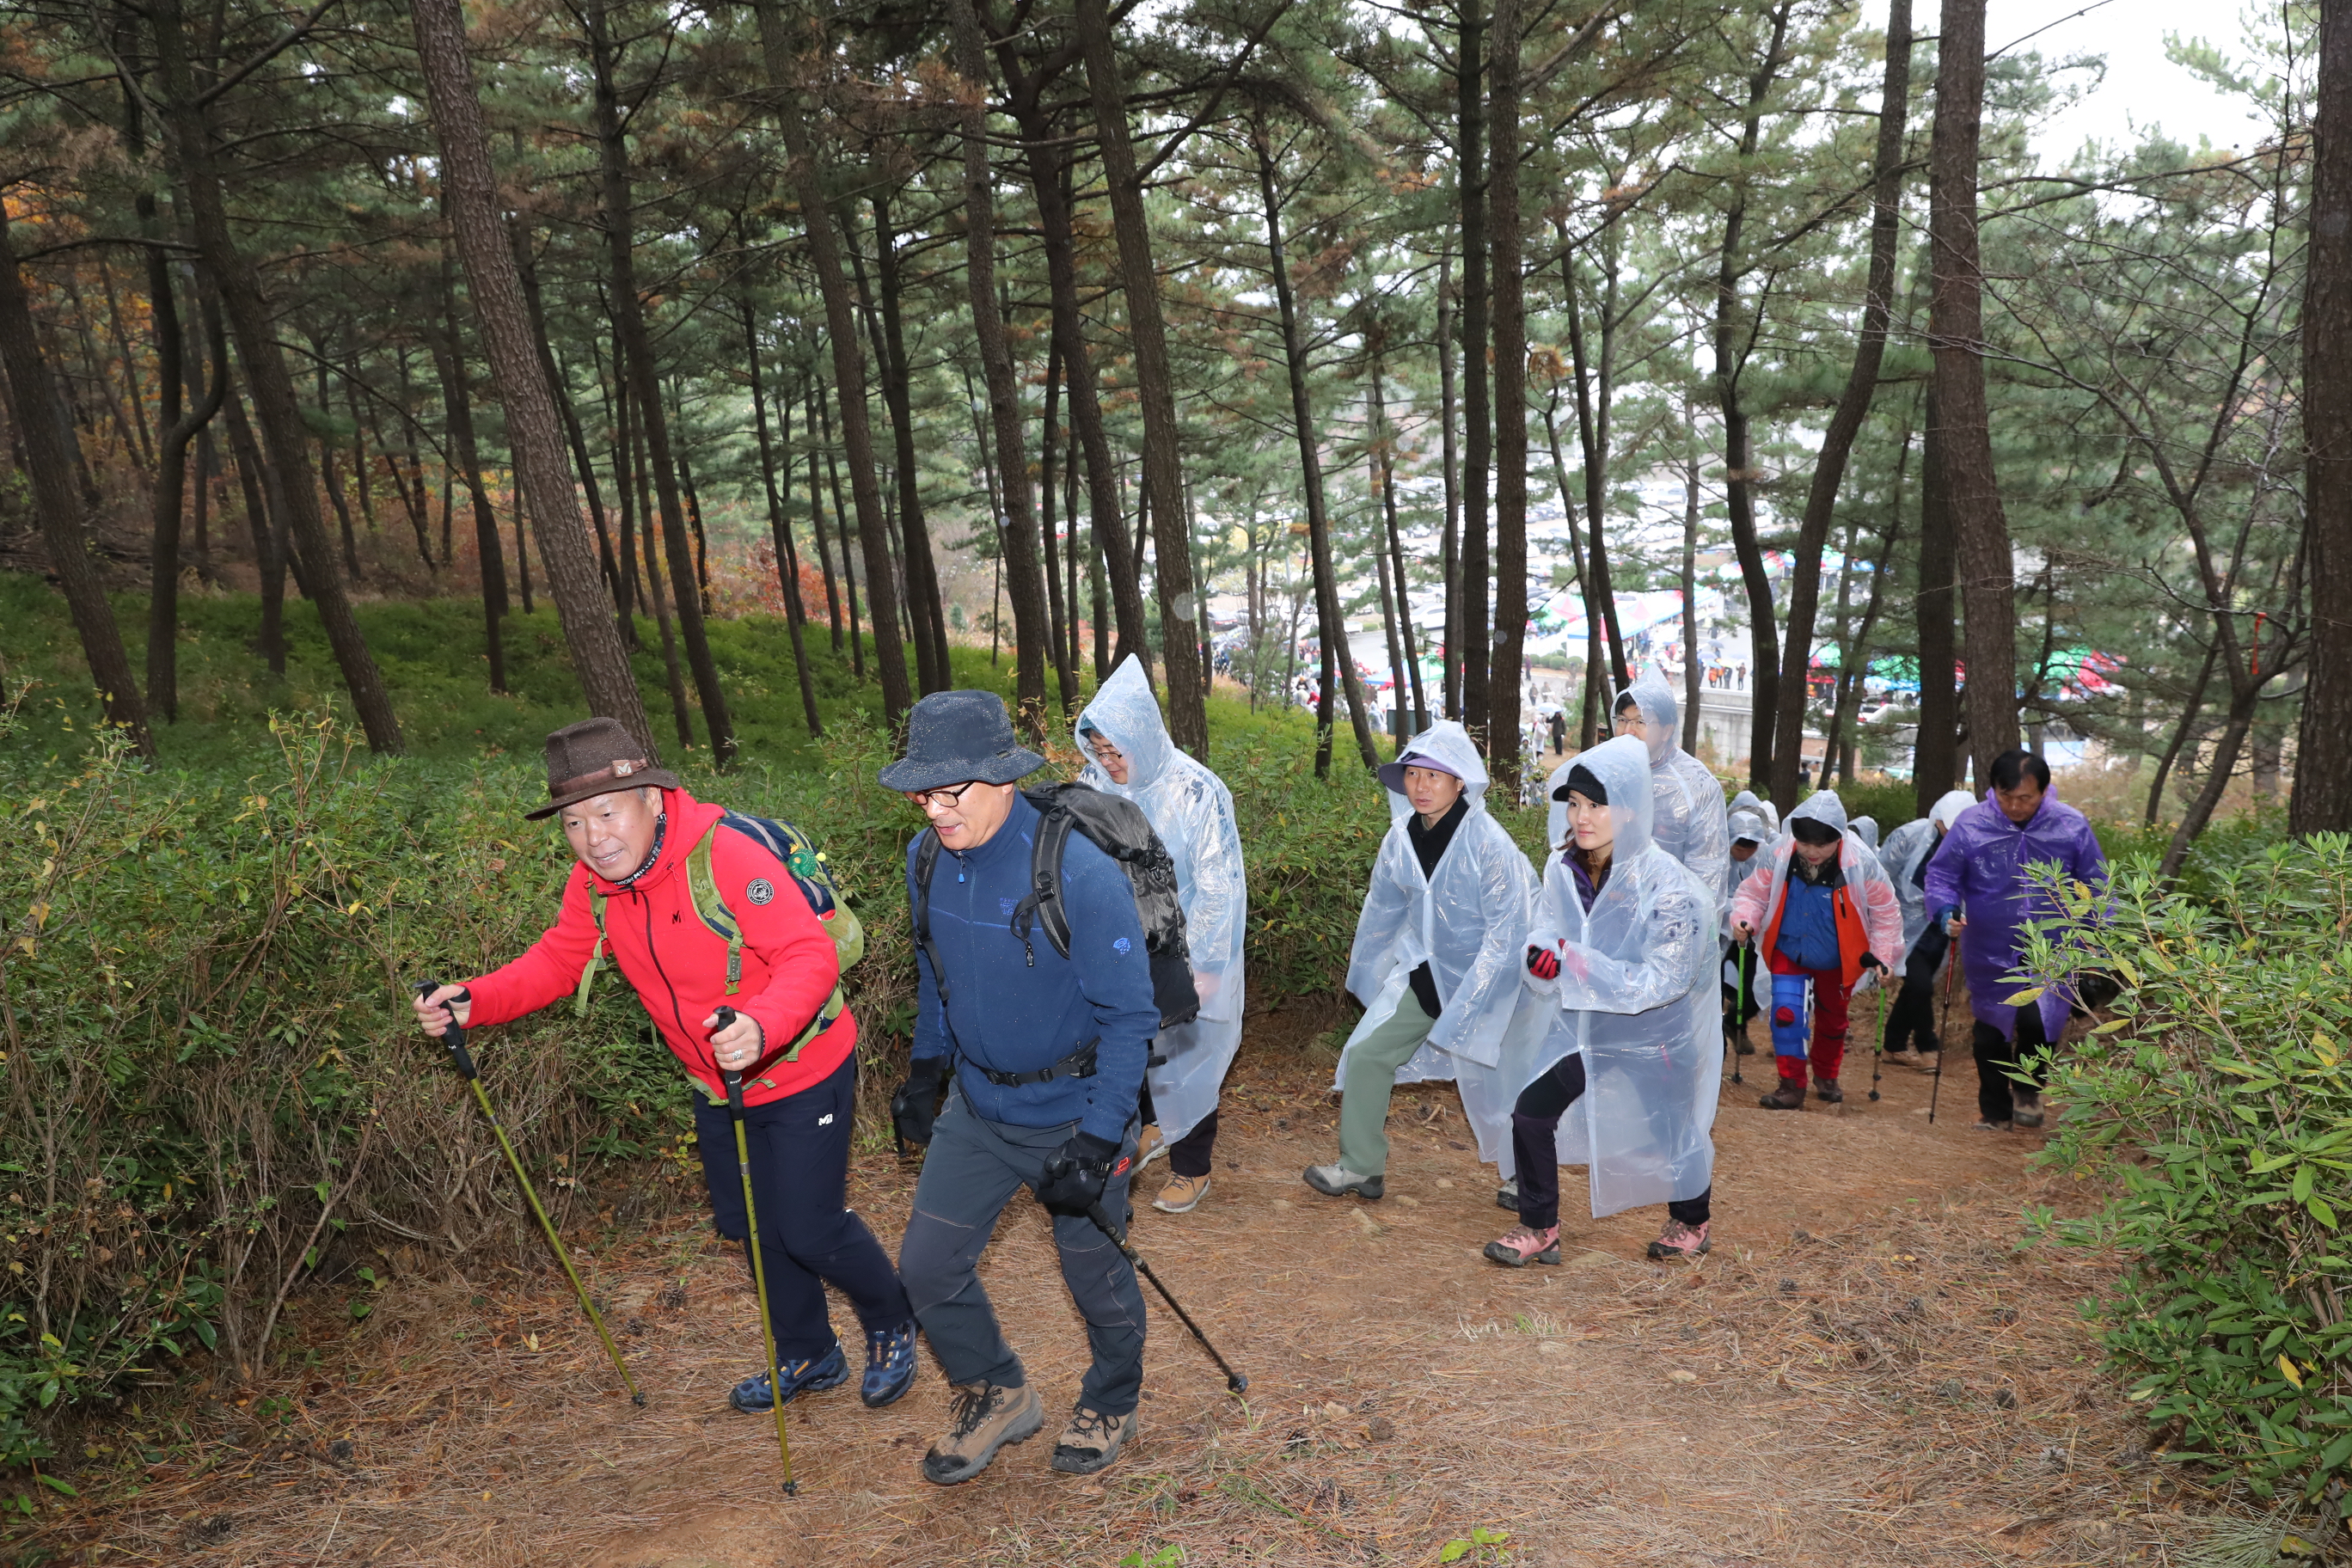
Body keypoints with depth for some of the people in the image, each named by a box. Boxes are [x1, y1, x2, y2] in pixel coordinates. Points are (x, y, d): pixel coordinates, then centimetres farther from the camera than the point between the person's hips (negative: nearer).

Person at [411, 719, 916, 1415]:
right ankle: (808, 1358, 43)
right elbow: (558, 960, 3)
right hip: (716, 1084, 7)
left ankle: (893, 1329, 29)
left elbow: (810, 955, -36)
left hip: (802, 1071, -7)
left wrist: (763, 1026, -54)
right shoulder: (592, 884, -9)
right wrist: (474, 1001, -15)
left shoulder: (728, 856, -31)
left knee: (810, 1230, -2)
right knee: (750, 1226, 19)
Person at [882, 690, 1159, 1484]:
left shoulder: (1081, 874, -27)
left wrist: (1098, 1141, -23)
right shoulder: (927, 859, -7)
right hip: (976, 1105, 5)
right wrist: (927, 1067, 13)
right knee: (927, 1267, 7)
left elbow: (1129, 1017, -21)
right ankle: (998, 1396, 33)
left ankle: (1111, 1405, 42)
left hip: (1073, 1112, -5)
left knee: (1096, 1274, 12)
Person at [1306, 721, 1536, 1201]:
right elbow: (1382, 908, 13)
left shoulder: (1487, 842, -22)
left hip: (1487, 976, -5)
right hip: (1423, 971, 5)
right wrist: (1363, 968, 24)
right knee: (1365, 1053, 0)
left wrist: (1469, 1003, -21)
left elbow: (1506, 927, -19)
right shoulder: (1401, 838, -4)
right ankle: (1361, 1167, 15)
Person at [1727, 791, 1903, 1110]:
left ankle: (1826, 1077, 43)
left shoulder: (1860, 864, -25)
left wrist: (1882, 953, -12)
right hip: (1788, 952, 0)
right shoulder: (1781, 856, -23)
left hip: (1836, 960, 0)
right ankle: (1792, 1085, -3)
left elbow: (1885, 909, -11)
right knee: (1786, 1012, -15)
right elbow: (1755, 892, -8)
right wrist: (1744, 920, -27)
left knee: (1832, 1019, 19)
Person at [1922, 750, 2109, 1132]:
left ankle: (2028, 1090, 13)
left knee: (2037, 1021, -18)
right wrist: (1947, 911, -21)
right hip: (1989, 956, 1)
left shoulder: (2072, 826, -4)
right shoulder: (1970, 825, -8)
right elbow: (1941, 876, -1)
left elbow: (2096, 886, 5)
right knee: (1990, 1037, 10)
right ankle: (1995, 1113, 30)